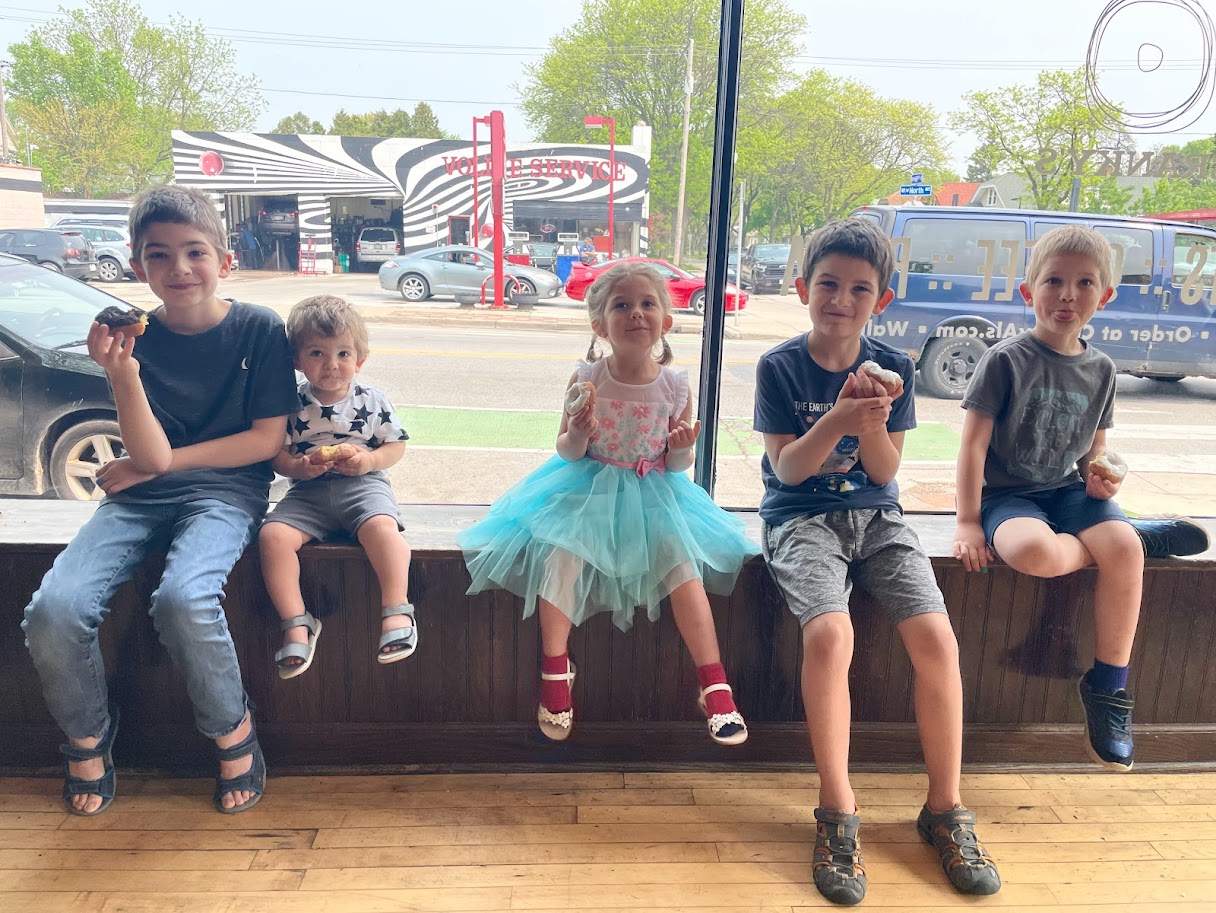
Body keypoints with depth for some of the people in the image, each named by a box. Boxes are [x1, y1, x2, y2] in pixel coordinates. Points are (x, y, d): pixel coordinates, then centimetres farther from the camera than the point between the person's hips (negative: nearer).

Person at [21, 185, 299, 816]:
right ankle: (87, 737, 12)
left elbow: (269, 439, -5)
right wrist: (120, 372, -24)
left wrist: (164, 461, -4)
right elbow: (147, 456, -8)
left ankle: (233, 731, -4)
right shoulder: (136, 338, 2)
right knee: (53, 611, -19)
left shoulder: (259, 330, -2)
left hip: (225, 490, -3)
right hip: (142, 497, 3)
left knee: (182, 599, -33)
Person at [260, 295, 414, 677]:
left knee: (381, 527, -34)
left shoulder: (373, 401, 3)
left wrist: (369, 459, -12)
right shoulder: (292, 405, 3)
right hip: (308, 492, 2)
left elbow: (397, 444, 8)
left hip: (363, 485, -2)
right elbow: (278, 455, 6)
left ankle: (396, 611, -25)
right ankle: (296, 623, -16)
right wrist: (300, 466, -15)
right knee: (273, 535, -23)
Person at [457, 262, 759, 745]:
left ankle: (714, 685, -8)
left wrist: (682, 448, -20)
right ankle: (555, 671, -6)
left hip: (653, 494, 1)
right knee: (561, 552, -24)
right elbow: (566, 452, -2)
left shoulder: (674, 386, -5)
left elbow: (677, 465, 3)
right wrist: (578, 434, -24)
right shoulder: (585, 380, -8)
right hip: (588, 489, 0)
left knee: (681, 561, -19)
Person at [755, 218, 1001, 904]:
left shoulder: (893, 368, 4)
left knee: (937, 638, -18)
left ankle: (946, 809, 3)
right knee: (830, 633, -29)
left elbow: (886, 471, 1)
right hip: (802, 518, -3)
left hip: (875, 515, 3)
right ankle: (839, 814, -11)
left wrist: (872, 422, -19)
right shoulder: (779, 367, -4)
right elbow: (788, 468, -9)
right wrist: (837, 421, -25)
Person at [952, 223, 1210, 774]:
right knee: (1036, 552, -37)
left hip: (1068, 491, 5)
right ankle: (1142, 535, -7)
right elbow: (974, 443, -10)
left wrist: (1100, 479, -7)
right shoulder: (1006, 360, -8)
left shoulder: (1100, 369, 8)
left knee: (1122, 547, -27)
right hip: (1006, 495, -4)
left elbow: (1094, 449, 17)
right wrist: (967, 522, -15)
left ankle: (1108, 687, -11)